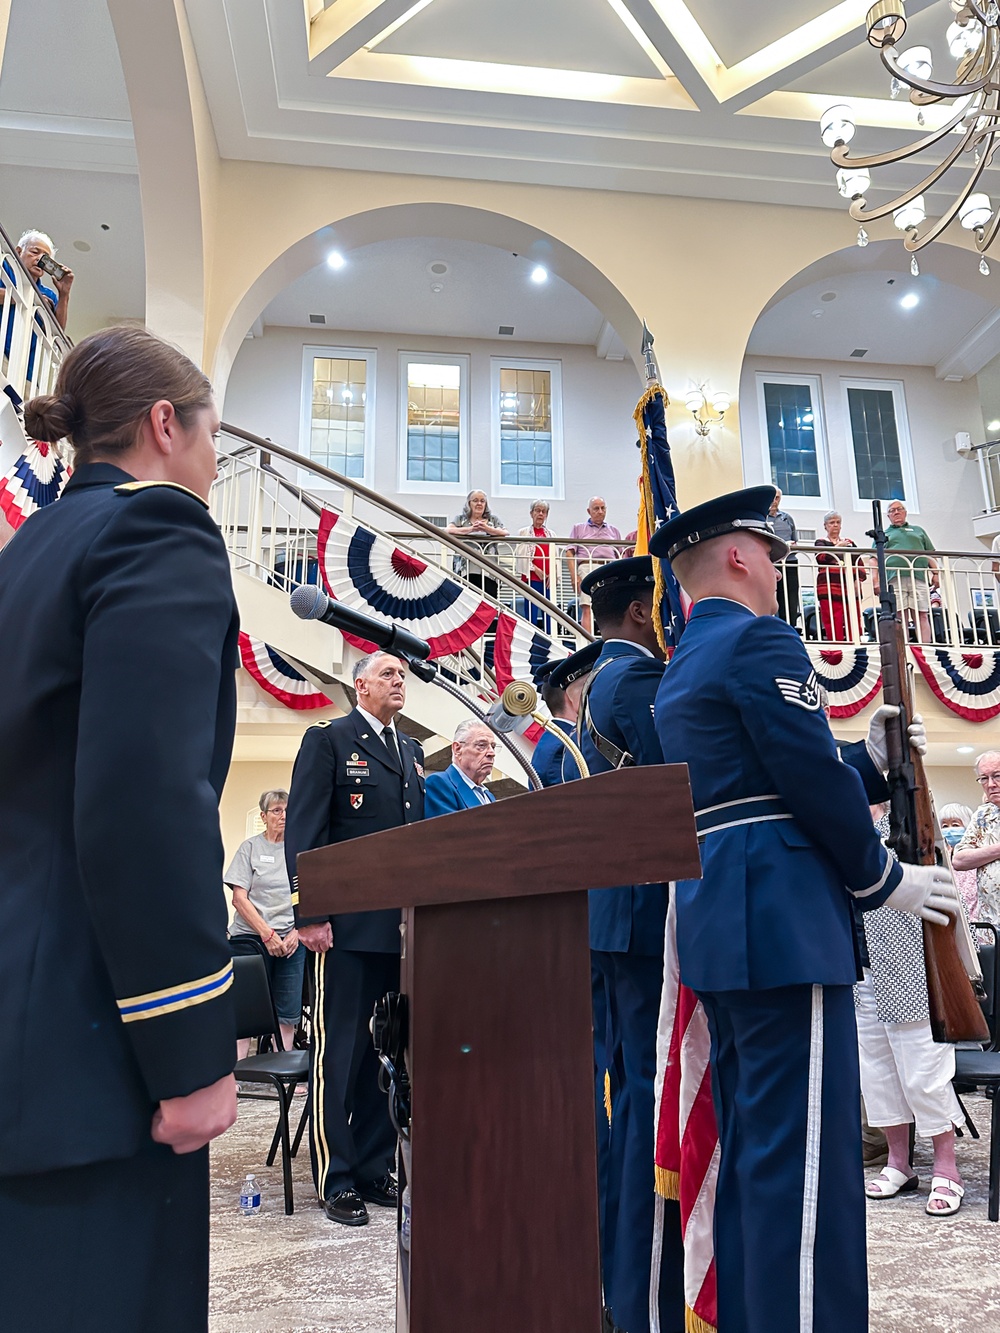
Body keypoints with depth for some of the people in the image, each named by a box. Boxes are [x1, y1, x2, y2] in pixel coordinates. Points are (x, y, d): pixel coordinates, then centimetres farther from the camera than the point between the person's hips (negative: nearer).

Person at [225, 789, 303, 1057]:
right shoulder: (250, 847, 3)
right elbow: (239, 898, -3)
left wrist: (297, 932, -5)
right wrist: (267, 934, -11)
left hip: (291, 941, 2)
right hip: (250, 938, -2)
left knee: (288, 1013, 2)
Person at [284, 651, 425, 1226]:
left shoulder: (413, 751, 17)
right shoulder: (328, 740, -2)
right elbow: (304, 830, -8)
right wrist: (310, 914, -15)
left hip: (401, 925, 6)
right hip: (347, 923, -6)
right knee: (339, 1051, 2)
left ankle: (375, 1168, 25)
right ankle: (336, 1179, 14)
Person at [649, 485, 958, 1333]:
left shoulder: (678, 672, 19)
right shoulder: (760, 639, -9)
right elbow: (816, 777, -15)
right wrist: (884, 880, -1)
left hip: (715, 922, 10)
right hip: (785, 919, -10)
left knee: (750, 1148, 16)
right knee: (805, 1156, -5)